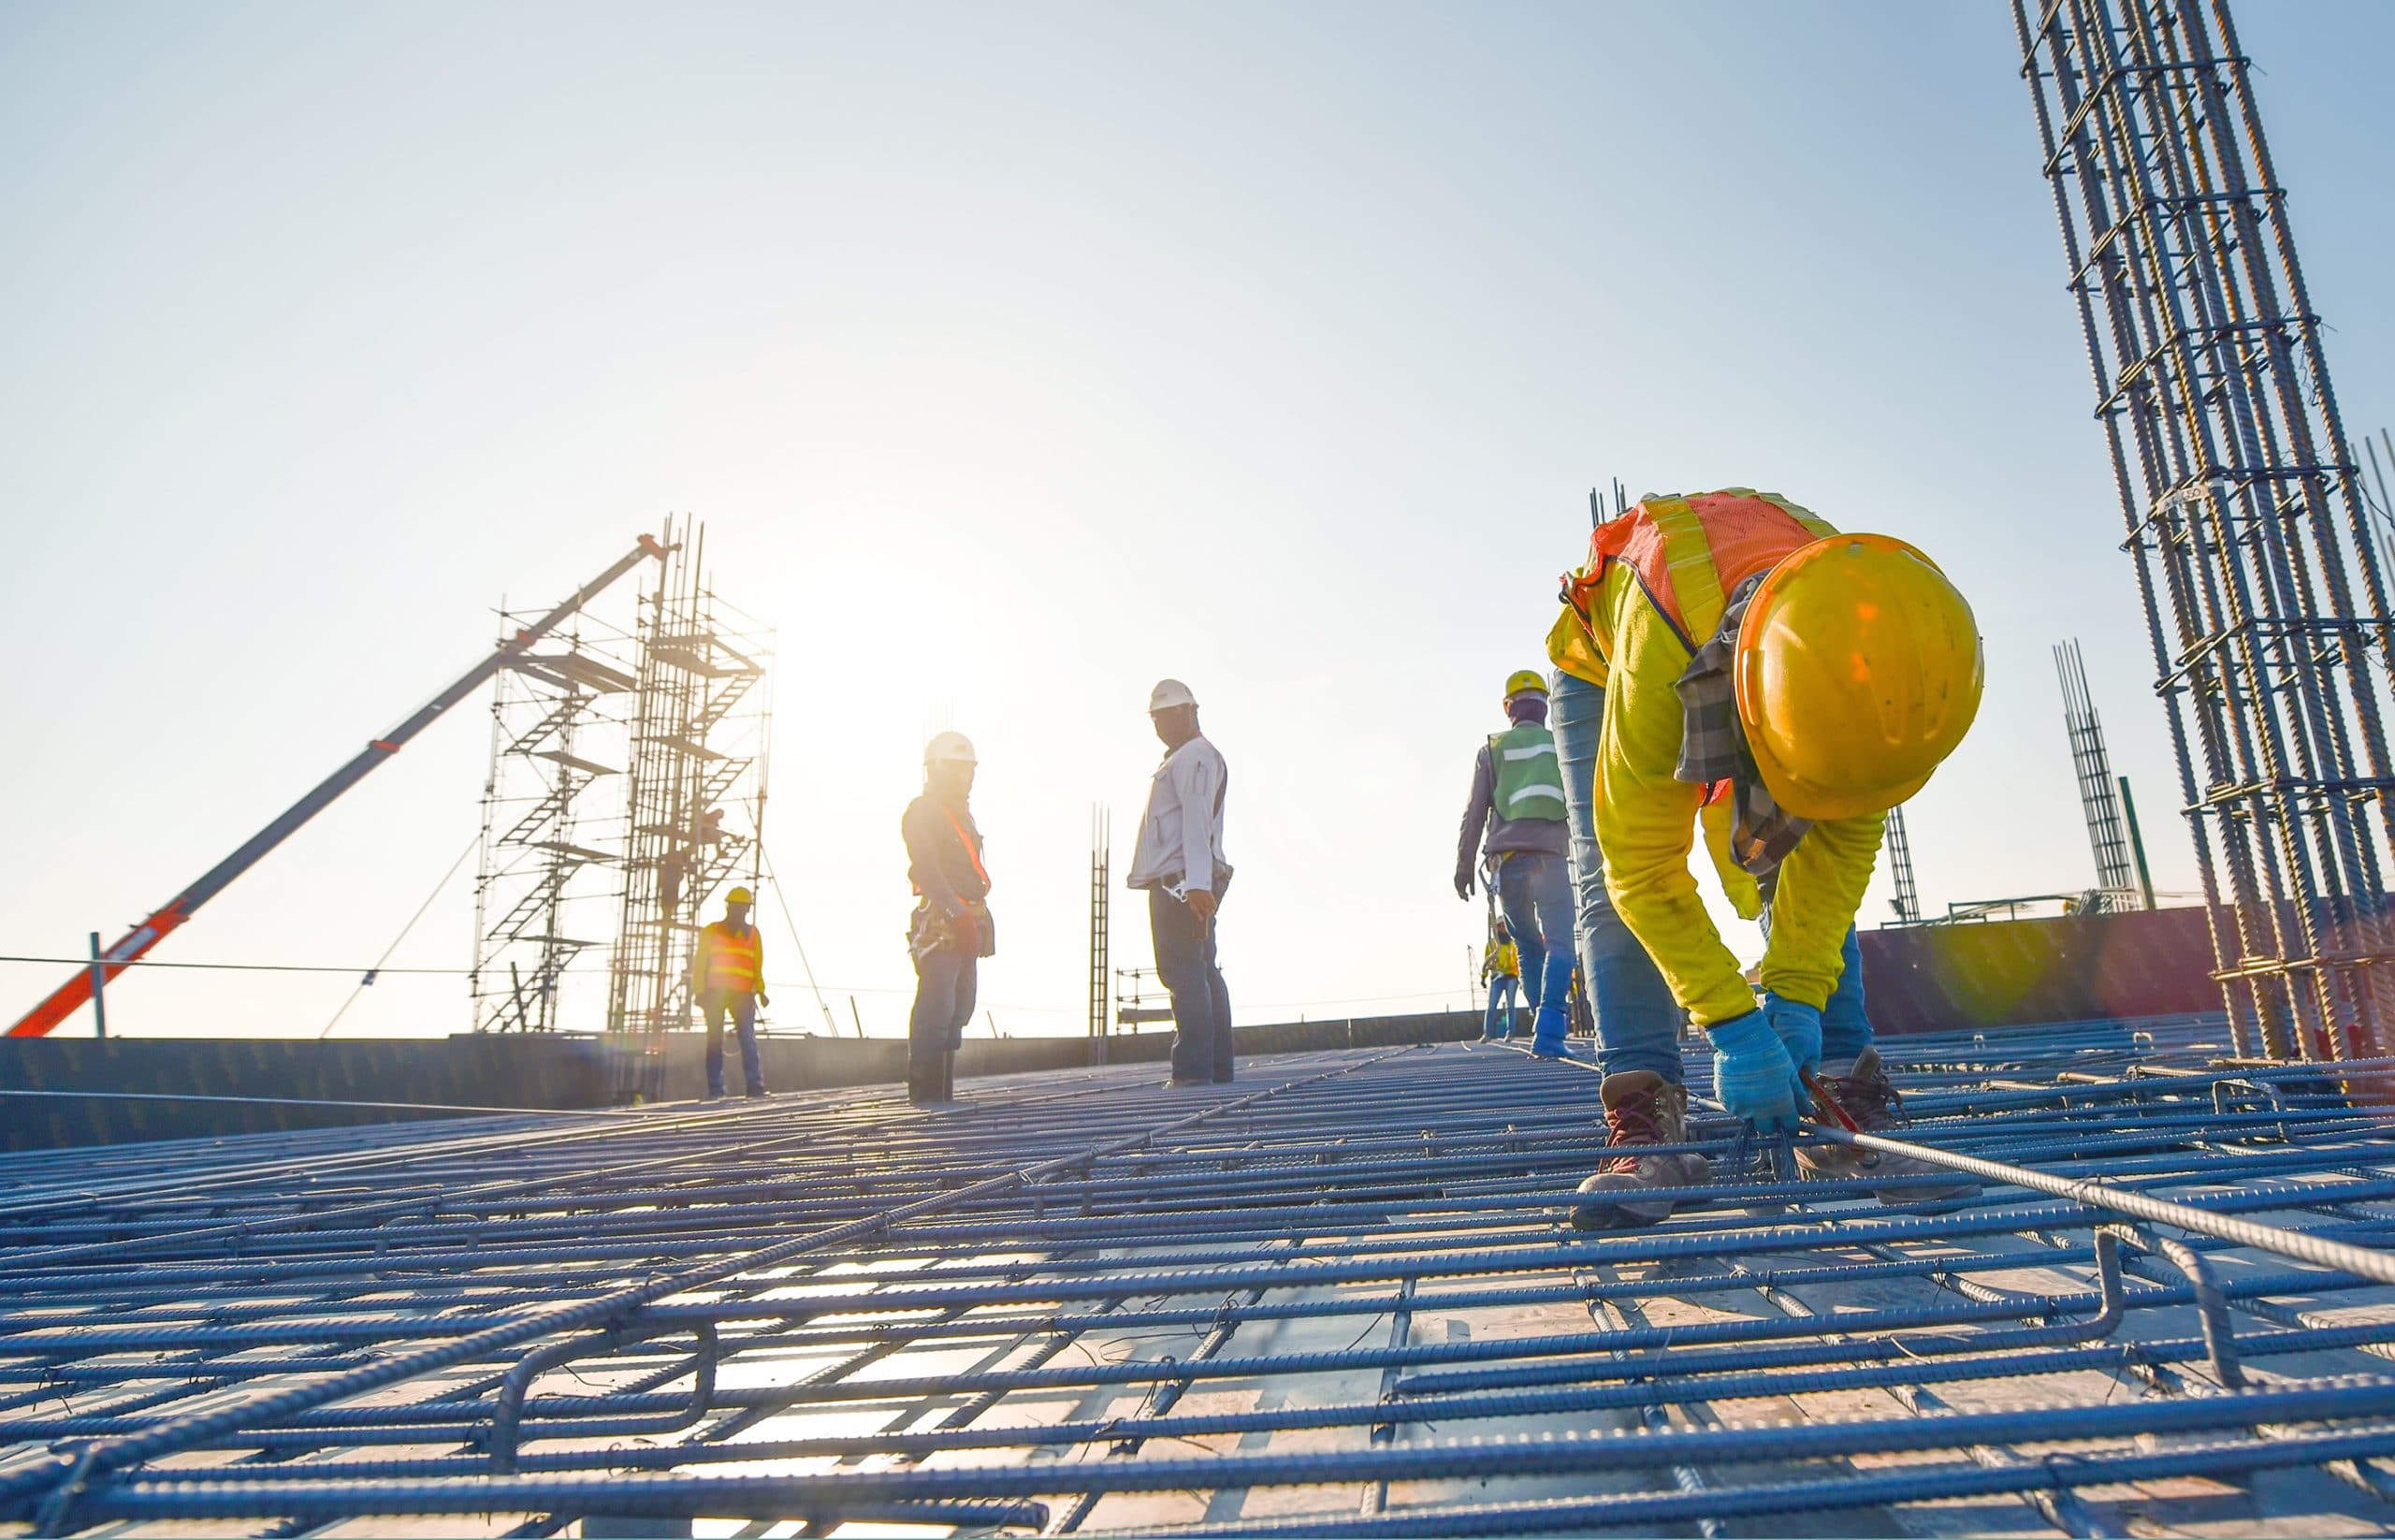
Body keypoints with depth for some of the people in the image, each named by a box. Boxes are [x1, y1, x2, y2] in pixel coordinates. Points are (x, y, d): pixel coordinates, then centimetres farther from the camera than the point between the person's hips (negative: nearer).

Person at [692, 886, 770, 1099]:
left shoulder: (752, 933, 16)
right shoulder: (711, 932, 10)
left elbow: (758, 965, 14)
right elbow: (700, 964, 8)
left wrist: (760, 991, 3)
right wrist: (700, 991, -2)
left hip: (743, 994, 1)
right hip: (715, 992, -1)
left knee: (748, 1038, -11)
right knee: (715, 1040, -2)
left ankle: (755, 1085, -13)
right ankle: (715, 1089, -1)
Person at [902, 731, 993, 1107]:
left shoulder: (963, 815, 23)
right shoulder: (920, 813, -4)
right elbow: (928, 870, -16)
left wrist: (983, 920, 18)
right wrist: (958, 914, -24)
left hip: (966, 925, 9)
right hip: (939, 925, -9)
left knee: (959, 1010, 8)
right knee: (937, 1010, -12)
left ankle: (944, 1092, 13)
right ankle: (924, 1092, -8)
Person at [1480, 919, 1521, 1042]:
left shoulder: (1513, 944, 8)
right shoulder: (1491, 944, 9)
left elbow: (1519, 961, 10)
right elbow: (1486, 962, 13)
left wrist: (1522, 978, 5)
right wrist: (1483, 976, 5)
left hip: (1511, 977, 0)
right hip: (1496, 978, 0)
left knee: (1510, 1006, -1)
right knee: (1491, 1006, -5)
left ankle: (1510, 1033, 0)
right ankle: (1487, 1034, -6)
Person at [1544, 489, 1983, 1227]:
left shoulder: (1871, 643, -35)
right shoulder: (1657, 652, -49)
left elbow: (1845, 837, -21)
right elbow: (1645, 871, -39)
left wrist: (1797, 994, -26)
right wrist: (1733, 1026, -38)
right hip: (1604, 665, -3)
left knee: (1807, 876, -10)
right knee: (1613, 885, -19)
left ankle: (1842, 1105, -7)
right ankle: (1646, 1114, -21)